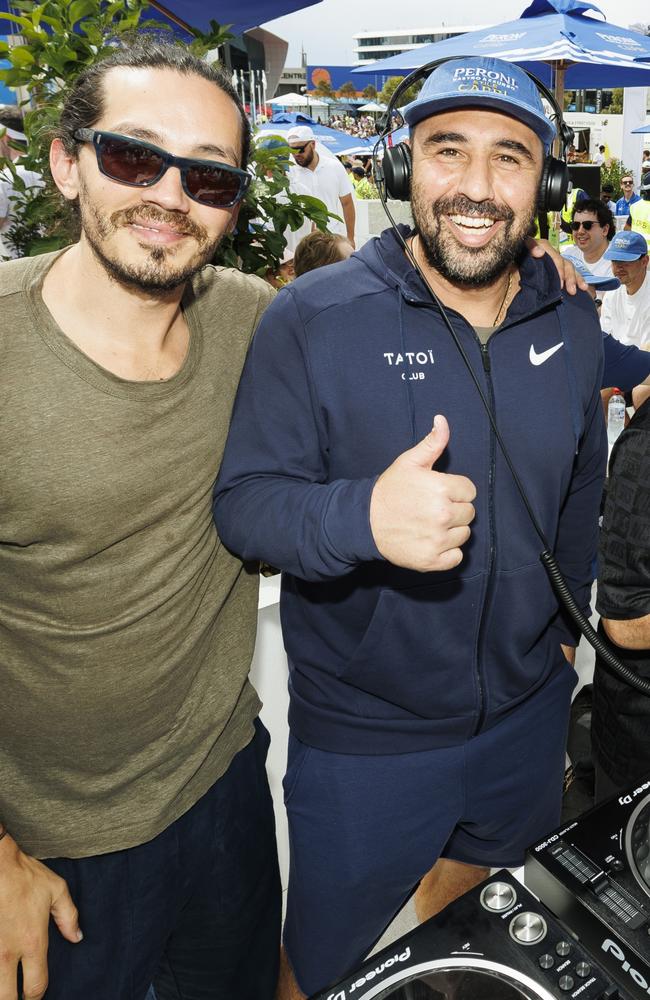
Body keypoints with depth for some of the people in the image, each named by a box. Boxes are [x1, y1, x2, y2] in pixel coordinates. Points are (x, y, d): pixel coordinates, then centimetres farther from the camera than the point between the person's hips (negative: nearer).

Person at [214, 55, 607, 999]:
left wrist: (568, 613, 15)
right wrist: (364, 516, -38)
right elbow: (243, 500, -19)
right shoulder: (314, 317, -17)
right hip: (361, 738, -4)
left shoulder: (574, 325, -1)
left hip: (529, 710, 5)